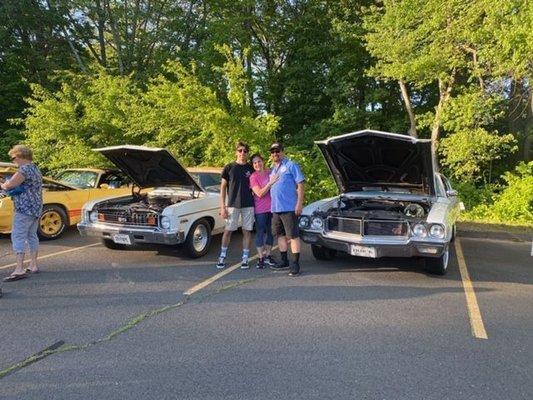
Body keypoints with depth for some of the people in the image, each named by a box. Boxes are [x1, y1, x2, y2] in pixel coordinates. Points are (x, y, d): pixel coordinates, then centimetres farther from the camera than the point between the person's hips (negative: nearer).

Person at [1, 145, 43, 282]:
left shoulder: (25, 169, -14)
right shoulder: (36, 169, 17)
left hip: (25, 209, -10)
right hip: (36, 208, 10)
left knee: (18, 237, -8)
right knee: (32, 236, 13)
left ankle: (19, 269, -12)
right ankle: (33, 266, 18)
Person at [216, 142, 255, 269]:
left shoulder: (251, 169, 7)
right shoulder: (229, 168, 2)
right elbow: (223, 188, 2)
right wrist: (222, 206, -5)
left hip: (248, 205, 2)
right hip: (232, 205, -1)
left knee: (247, 231, 4)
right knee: (228, 230, 2)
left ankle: (245, 259, 12)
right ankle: (222, 257, 14)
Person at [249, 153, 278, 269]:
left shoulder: (270, 172, 5)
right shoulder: (253, 177, -8)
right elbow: (260, 193, -17)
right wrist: (270, 183, -23)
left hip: (272, 207, 5)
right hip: (260, 210, -5)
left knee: (270, 232, 11)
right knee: (260, 233, 0)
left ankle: (268, 256, 23)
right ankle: (261, 258, 6)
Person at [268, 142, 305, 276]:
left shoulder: (291, 165, -3)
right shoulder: (272, 170, 19)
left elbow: (300, 184, -8)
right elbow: (268, 188, 30)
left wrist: (299, 203, -17)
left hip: (289, 207, -8)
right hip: (275, 208, 8)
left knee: (293, 235, -5)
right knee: (280, 235, 13)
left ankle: (295, 264, -1)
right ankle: (284, 261, 23)